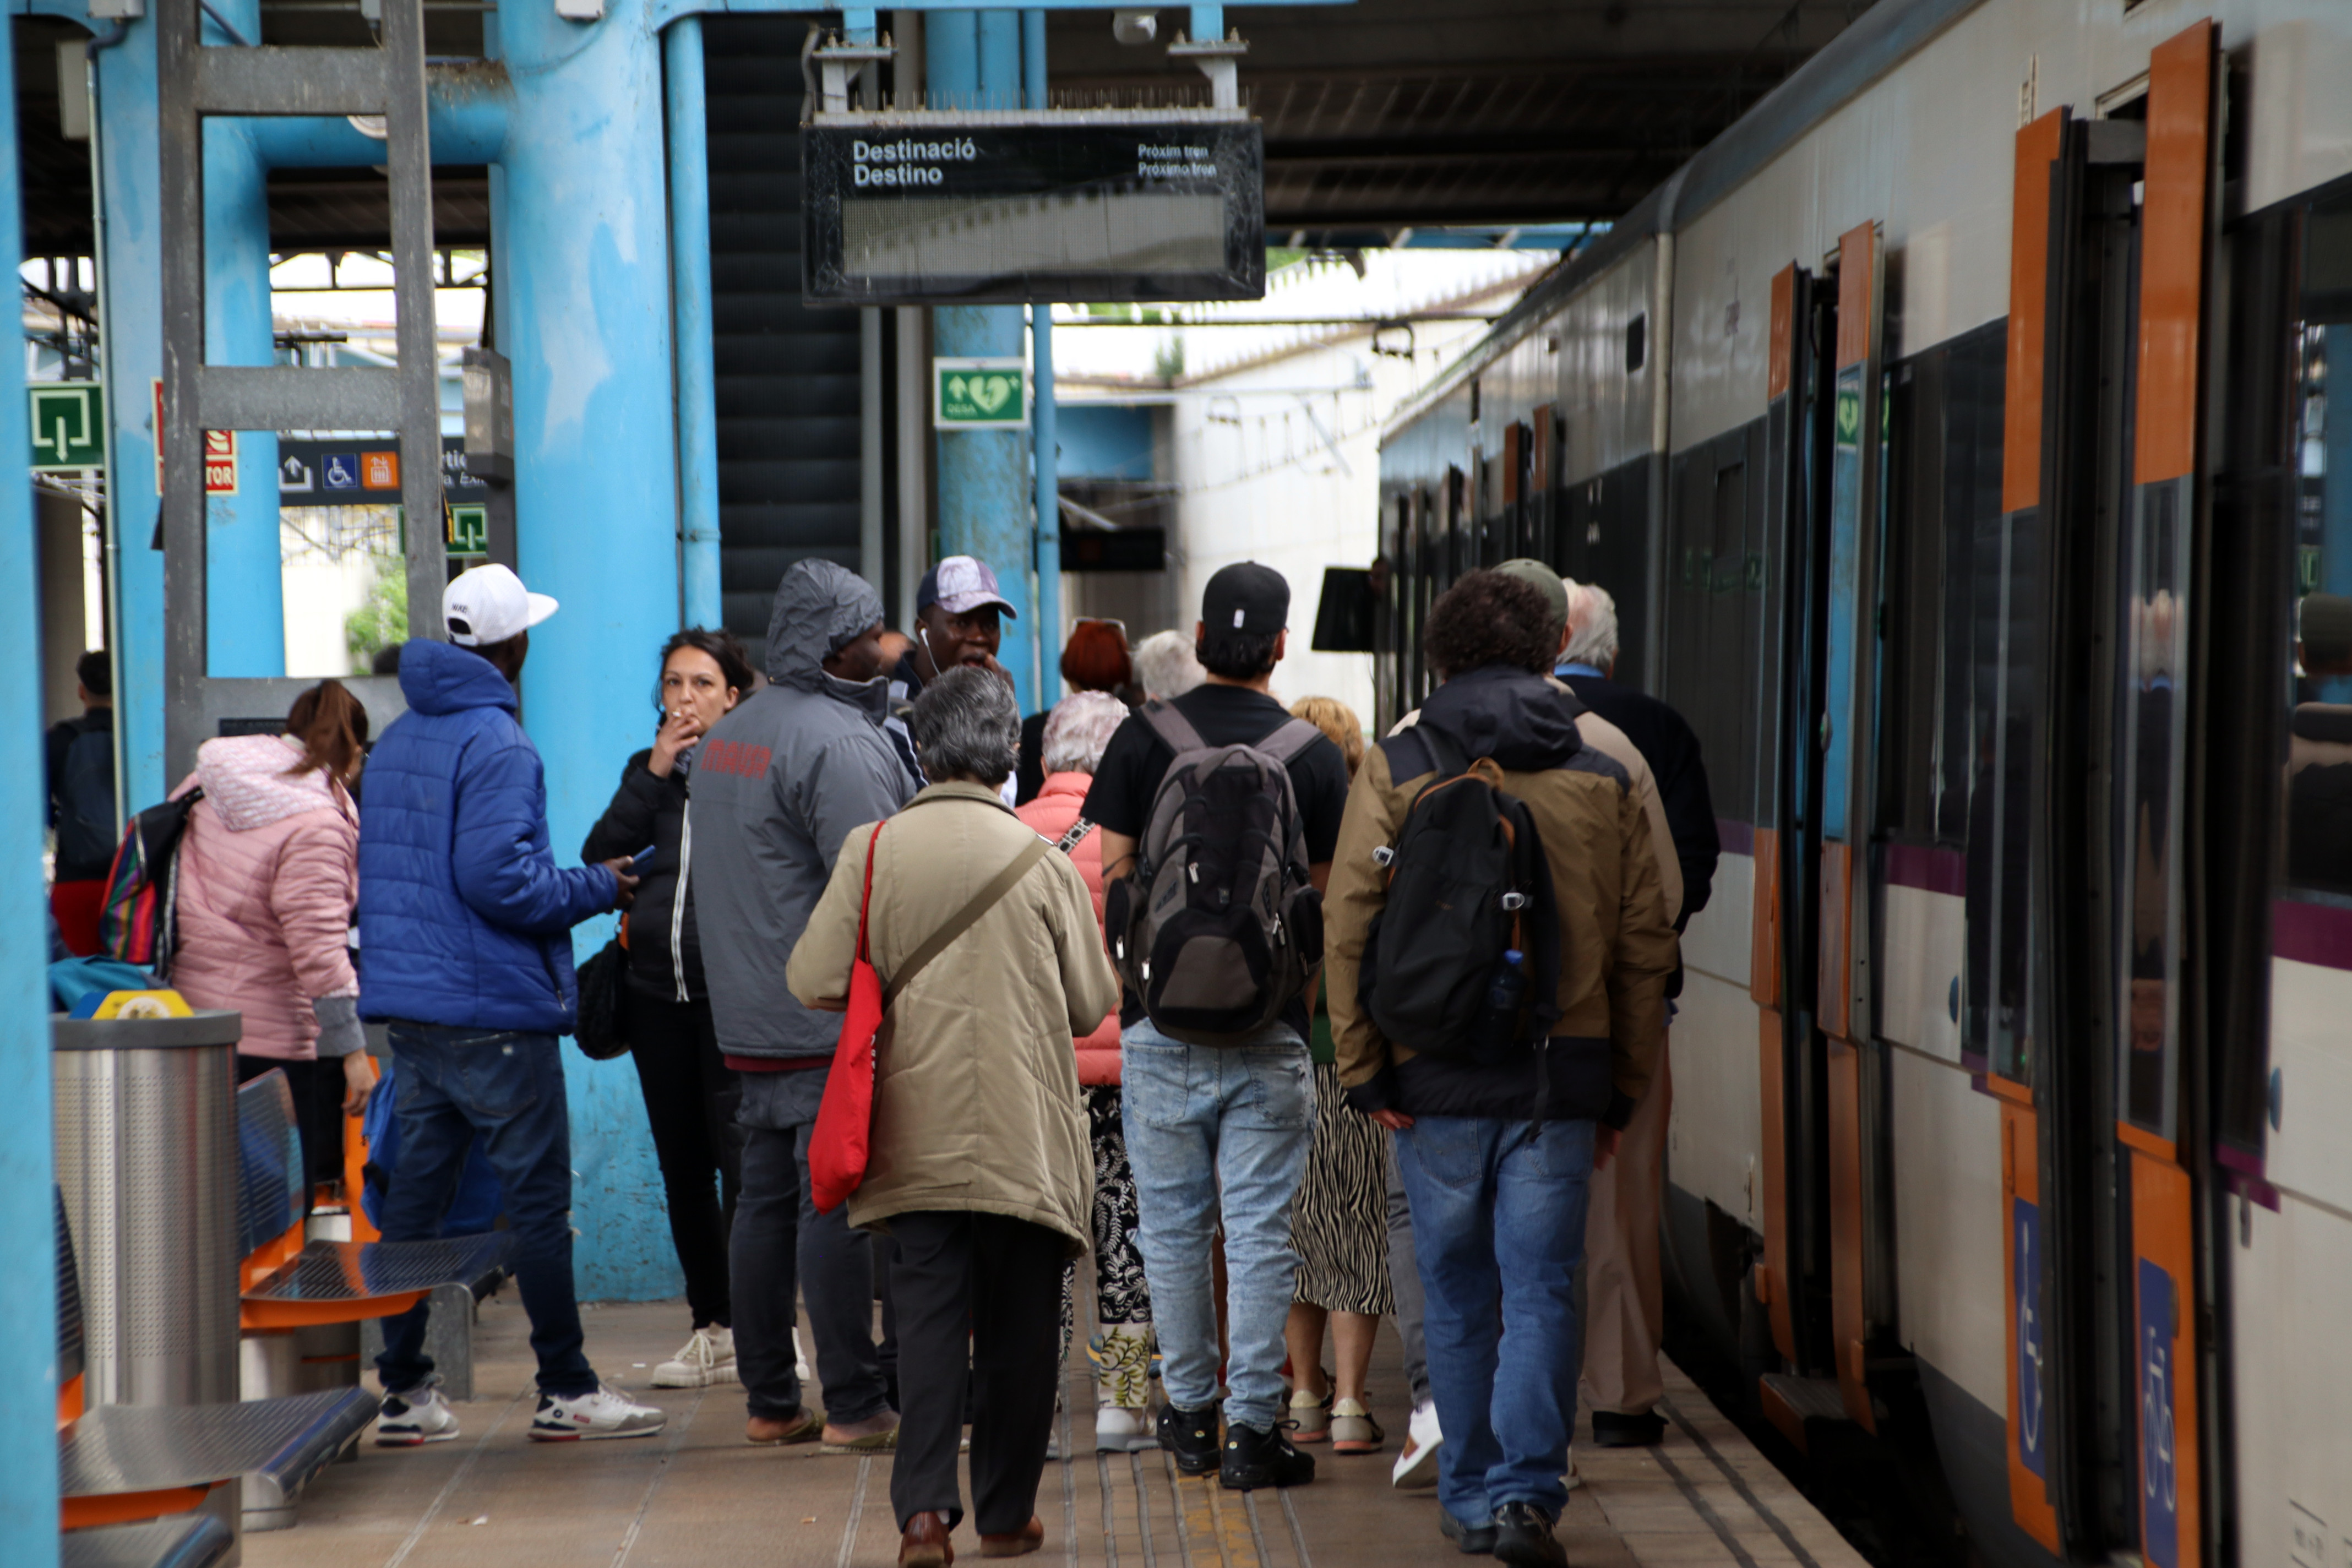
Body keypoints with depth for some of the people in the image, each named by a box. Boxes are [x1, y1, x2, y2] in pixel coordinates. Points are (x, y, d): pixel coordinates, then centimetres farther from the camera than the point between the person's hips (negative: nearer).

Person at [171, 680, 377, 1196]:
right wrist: (352, 1049, -17)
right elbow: (317, 947, -21)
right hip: (275, 1037, -8)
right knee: (308, 1189, -1)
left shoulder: (204, 787, 8)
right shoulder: (315, 828, -16)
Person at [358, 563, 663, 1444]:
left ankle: (404, 1389, 12)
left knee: (416, 1191, 10)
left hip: (408, 1004, 8)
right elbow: (497, 877, -22)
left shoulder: (394, 742, 14)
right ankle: (566, 1390, 4)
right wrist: (597, 889, -9)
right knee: (539, 1196, -1)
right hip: (495, 1008, -8)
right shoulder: (496, 744, -14)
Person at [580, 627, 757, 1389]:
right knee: (683, 1167, 10)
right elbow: (599, 857, 0)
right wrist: (653, 775, -6)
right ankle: (713, 1327, 20)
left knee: (742, 1162, -10)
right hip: (657, 991, 6)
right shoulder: (650, 771, 13)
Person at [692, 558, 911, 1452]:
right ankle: (855, 1406, -4)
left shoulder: (729, 735, 16)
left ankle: (769, 1402, 16)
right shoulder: (835, 741, -15)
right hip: (834, 1019, -9)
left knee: (767, 1199, 11)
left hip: (752, 1018, 9)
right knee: (838, 1202, -7)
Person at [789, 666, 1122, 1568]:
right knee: (1017, 1331, 9)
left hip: (918, 1137, 1)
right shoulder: (1043, 862, -4)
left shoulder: (872, 851, -4)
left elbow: (814, 982, -5)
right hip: (1026, 1139, -1)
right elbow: (1093, 1004, 3)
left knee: (930, 1320, 4)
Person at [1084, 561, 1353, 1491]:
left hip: (1162, 1022, 1)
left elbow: (1112, 876, 0)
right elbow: (1327, 894, 3)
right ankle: (1253, 1429, 3)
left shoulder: (1142, 739, -3)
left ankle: (1189, 1414, 21)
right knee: (1260, 1233, 3)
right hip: (1269, 1027, -1)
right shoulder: (1313, 752, -3)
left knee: (1173, 1228, 12)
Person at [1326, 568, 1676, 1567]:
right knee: (1542, 1294, 3)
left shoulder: (1395, 770, 0)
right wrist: (1620, 1092, 12)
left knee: (1457, 1296, 12)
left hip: (1437, 1075, -1)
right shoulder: (1604, 782, 8)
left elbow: (1351, 928, -6)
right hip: (1562, 1076, 1)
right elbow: (1645, 947, 7)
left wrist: (1364, 1073, -2)